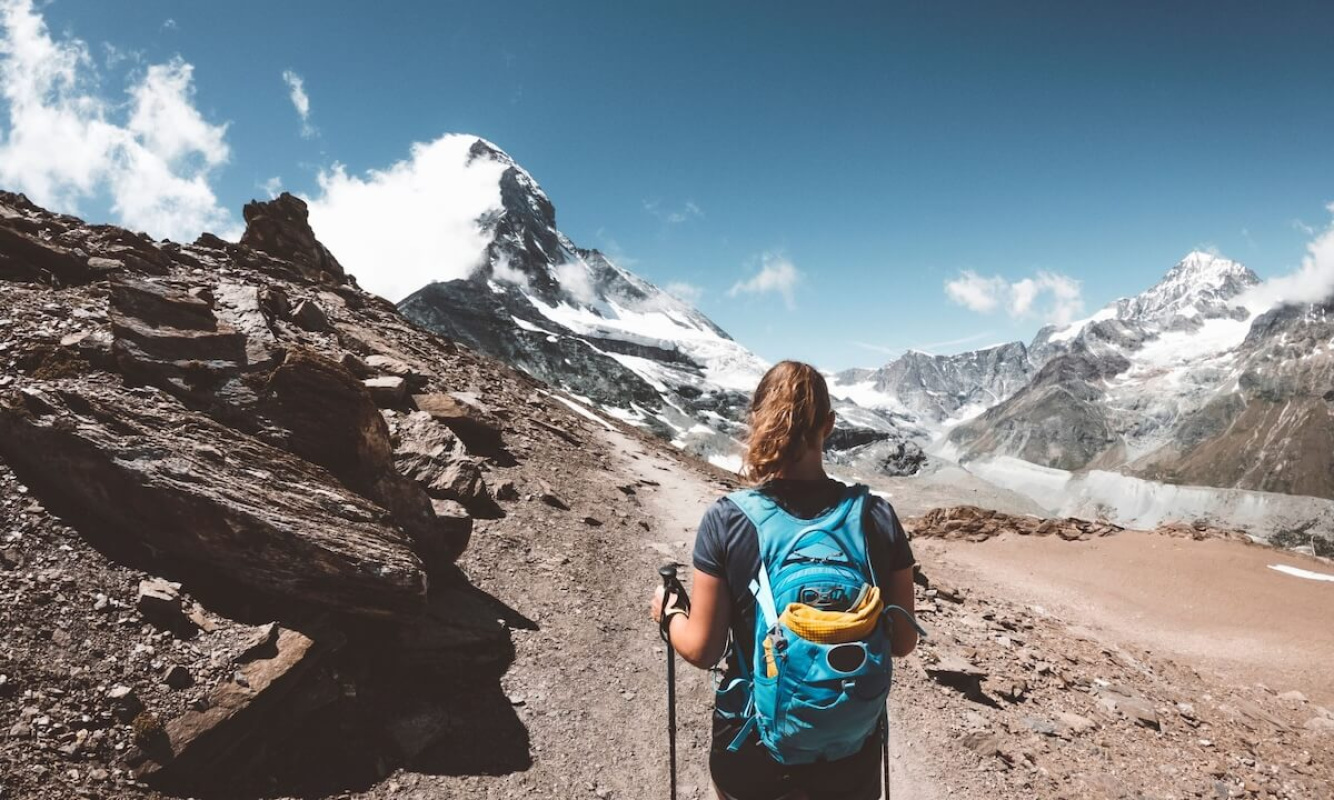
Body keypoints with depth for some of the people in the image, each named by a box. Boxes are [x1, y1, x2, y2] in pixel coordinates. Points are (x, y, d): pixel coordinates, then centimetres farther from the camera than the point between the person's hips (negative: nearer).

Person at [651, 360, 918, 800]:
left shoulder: (725, 520, -18)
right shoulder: (878, 516, -13)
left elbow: (702, 649, -11)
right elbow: (902, 641, -4)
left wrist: (669, 612, 8)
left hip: (751, 752, -1)